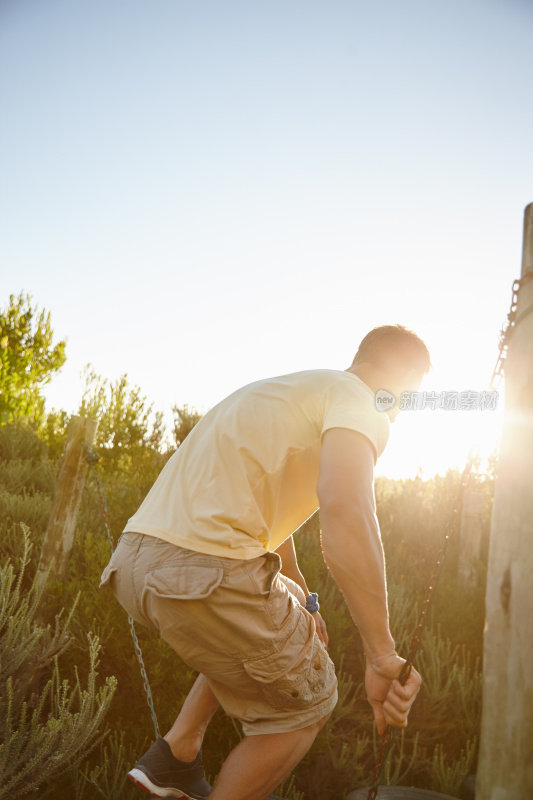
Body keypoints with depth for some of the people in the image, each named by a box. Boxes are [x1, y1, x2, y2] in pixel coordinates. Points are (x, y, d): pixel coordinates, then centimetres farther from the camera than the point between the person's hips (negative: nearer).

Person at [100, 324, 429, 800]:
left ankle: (175, 754, 27)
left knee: (257, 632, 34)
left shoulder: (283, 391, 26)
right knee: (307, 704, 13)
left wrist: (302, 600, 40)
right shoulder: (360, 403, -3)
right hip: (204, 571, -9)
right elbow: (346, 513, -24)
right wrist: (384, 658, -19)